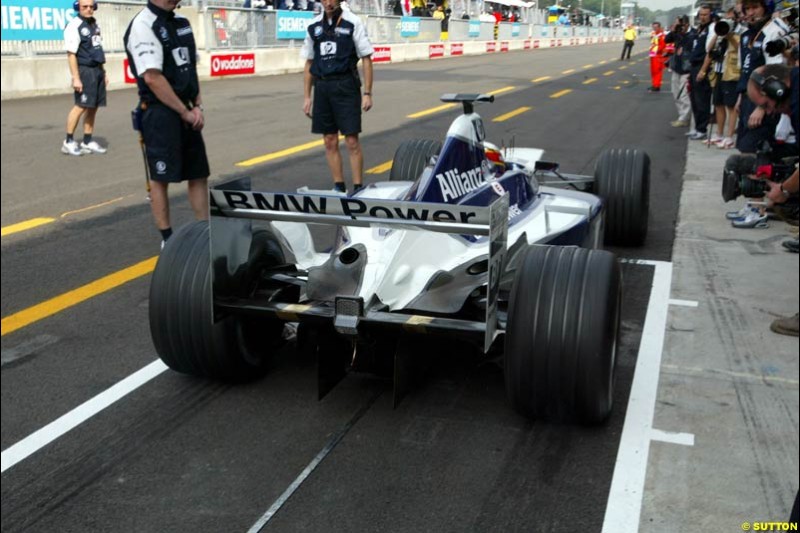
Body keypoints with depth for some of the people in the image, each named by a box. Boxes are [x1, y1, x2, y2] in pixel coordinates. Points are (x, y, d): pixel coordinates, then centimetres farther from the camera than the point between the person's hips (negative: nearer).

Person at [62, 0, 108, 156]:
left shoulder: (94, 24, 15)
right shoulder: (74, 26, -10)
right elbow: (71, 54, -16)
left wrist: (104, 72, 19)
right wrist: (75, 78, -21)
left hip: (97, 70, 8)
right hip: (85, 70, -8)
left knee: (93, 107, 8)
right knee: (81, 106, -10)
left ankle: (87, 142, 13)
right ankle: (68, 142, -3)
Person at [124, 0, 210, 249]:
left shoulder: (182, 23, 12)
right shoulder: (143, 25, -12)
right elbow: (152, 77, -19)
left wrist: (197, 107, 2)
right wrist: (185, 112, -14)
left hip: (186, 112, 8)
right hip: (160, 113, -8)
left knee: (199, 174, 11)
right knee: (161, 178, 1)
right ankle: (167, 238, 10)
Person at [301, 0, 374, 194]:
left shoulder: (352, 23, -3)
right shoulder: (313, 27, 9)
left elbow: (366, 60, -2)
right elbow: (309, 64, 14)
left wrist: (367, 93, -8)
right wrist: (306, 97, 10)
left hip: (346, 86, -4)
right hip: (322, 88, 4)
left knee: (352, 142, -5)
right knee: (330, 142, 8)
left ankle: (358, 188, 4)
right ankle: (339, 187, 18)